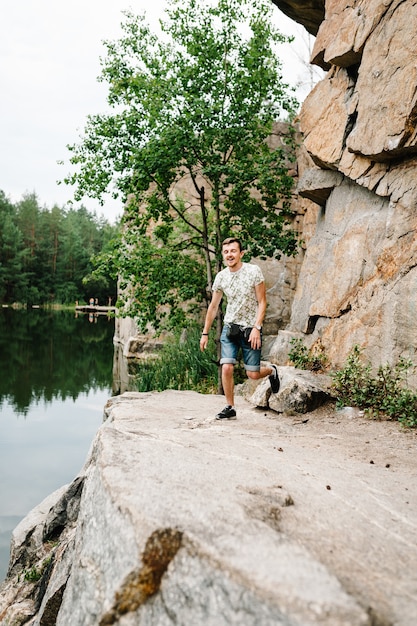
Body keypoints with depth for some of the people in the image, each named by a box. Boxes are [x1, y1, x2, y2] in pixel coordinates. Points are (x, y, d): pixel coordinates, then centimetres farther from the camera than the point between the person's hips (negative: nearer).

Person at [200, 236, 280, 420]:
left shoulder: (253, 271, -10)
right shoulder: (221, 277, 0)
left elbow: (262, 302, -8)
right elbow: (213, 306, 11)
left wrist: (256, 328, -18)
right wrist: (205, 333, 13)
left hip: (251, 328, -3)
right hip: (230, 327, 3)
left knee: (253, 374, 0)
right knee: (226, 367, -11)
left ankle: (272, 371, 34)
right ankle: (230, 408, 5)